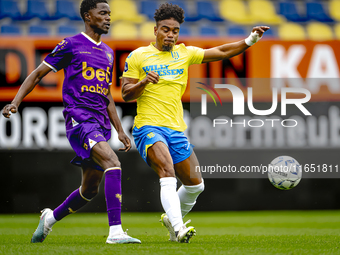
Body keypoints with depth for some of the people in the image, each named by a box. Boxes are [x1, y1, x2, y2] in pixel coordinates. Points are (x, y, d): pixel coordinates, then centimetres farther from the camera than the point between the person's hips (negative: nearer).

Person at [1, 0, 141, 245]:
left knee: (90, 188, 10)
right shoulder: (71, 45, 1)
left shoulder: (108, 52, 21)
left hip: (100, 123, 8)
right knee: (113, 163, -28)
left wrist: (120, 130, 22)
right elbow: (38, 74, 5)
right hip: (79, 118, -8)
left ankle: (50, 217, 34)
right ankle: (115, 231, -33)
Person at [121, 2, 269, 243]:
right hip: (148, 126, -6)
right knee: (168, 174, -28)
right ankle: (178, 229, -40)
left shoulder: (185, 53, 12)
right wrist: (143, 83, -19)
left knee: (195, 185, 8)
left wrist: (249, 41, -1)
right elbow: (126, 94, 0)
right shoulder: (138, 56, 2)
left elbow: (222, 52, 12)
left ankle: (171, 219, 33)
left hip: (176, 129, 6)